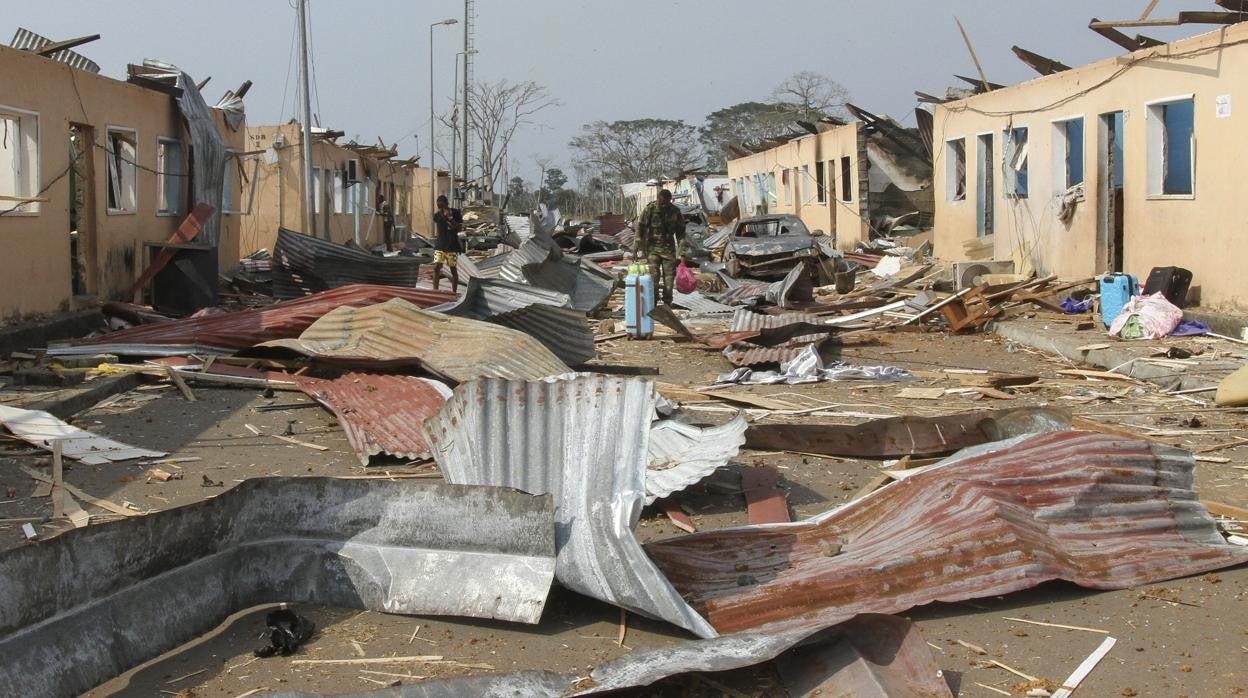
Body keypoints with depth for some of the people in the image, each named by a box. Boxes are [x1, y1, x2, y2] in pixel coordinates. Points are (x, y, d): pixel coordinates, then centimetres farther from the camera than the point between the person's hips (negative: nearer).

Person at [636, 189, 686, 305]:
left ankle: (667, 304, 11)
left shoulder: (675, 212, -4)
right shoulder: (650, 209, -11)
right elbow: (640, 228, -7)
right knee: (654, 277, -9)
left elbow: (680, 233, 1)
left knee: (669, 277, 1)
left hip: (669, 248, 2)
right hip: (653, 247, -2)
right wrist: (641, 248, -12)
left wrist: (682, 254, -2)